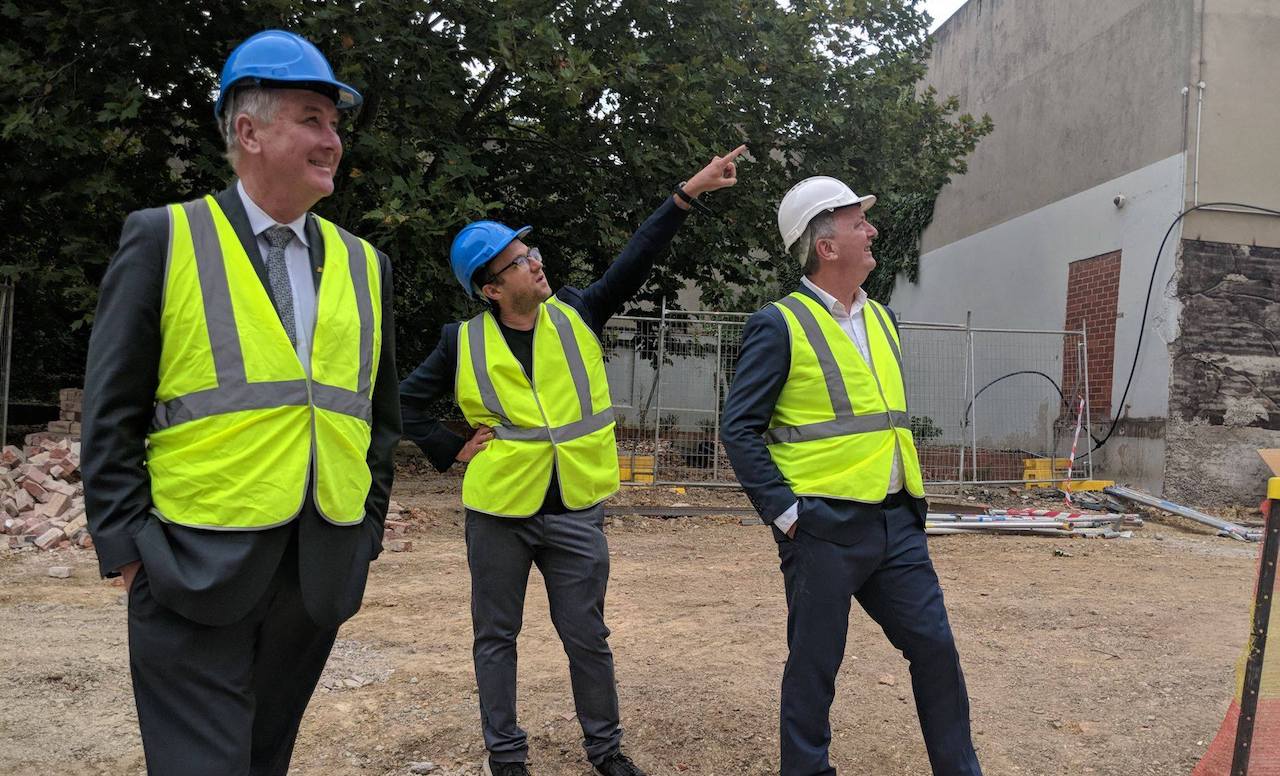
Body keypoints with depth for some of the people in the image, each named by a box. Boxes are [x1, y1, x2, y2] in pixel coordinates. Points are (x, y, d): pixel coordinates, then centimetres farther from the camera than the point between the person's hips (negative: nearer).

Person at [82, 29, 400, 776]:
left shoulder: (364, 264, 10)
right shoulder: (163, 237, -2)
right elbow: (112, 410, -3)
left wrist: (366, 533, 9)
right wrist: (129, 544, -7)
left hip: (322, 575, 4)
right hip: (196, 570, -4)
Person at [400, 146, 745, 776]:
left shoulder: (576, 316, -1)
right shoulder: (464, 343, -4)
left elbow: (636, 258, -7)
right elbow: (408, 401, 6)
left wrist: (687, 193, -13)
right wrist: (454, 449, -2)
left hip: (574, 511, 1)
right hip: (498, 510, 0)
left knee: (587, 636, 10)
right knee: (496, 636, 12)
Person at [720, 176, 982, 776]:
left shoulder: (880, 318, 13)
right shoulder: (780, 325, -10)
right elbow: (739, 428, -12)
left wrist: (913, 496, 16)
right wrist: (783, 511, -15)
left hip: (896, 522, 7)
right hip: (825, 528, -6)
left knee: (935, 647, 11)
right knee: (814, 664, 6)